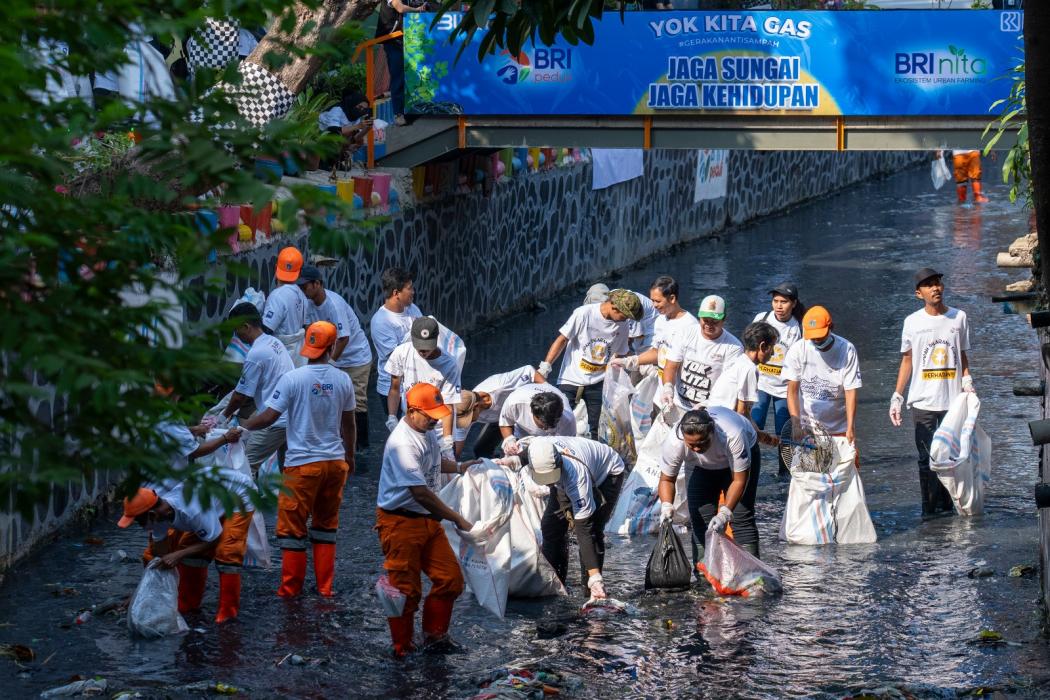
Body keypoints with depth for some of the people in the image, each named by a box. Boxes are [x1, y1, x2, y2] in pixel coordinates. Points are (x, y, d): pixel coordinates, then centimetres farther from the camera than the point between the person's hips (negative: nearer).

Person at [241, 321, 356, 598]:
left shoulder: (293, 379, -14)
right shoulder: (343, 381, -1)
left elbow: (269, 417, -14)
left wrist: (241, 427, 3)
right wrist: (350, 456, 27)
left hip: (302, 463, -4)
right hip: (335, 461, 4)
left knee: (293, 526, 6)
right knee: (326, 524, 16)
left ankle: (291, 588, 11)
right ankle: (325, 586, 18)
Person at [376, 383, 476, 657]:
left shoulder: (425, 432, 6)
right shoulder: (402, 443, -25)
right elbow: (420, 493, -28)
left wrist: (459, 467, 10)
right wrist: (457, 520, -24)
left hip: (427, 519, 9)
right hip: (400, 523, -9)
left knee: (450, 579, 9)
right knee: (406, 591, -1)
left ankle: (434, 635, 25)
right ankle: (402, 650, 13)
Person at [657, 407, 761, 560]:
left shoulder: (732, 436, -44)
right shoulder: (674, 444, -35)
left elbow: (739, 480, -35)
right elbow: (666, 479, -19)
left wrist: (724, 514, -44)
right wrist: (666, 507, -38)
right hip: (705, 467, 3)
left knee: (741, 517, -15)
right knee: (700, 518, -8)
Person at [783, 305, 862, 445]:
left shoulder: (847, 350, -13)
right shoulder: (798, 350, -9)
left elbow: (851, 391, -13)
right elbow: (792, 391, -6)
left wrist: (850, 427, -19)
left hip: (838, 427, -1)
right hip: (806, 426, 1)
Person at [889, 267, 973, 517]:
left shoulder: (958, 317, 5)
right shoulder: (912, 322, 2)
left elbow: (963, 356, 14)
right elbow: (907, 360, 9)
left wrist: (967, 383, 0)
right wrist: (896, 397, 5)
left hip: (953, 401, 1)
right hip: (923, 402, -1)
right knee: (927, 458, -1)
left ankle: (945, 505, 10)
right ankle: (929, 509, 2)